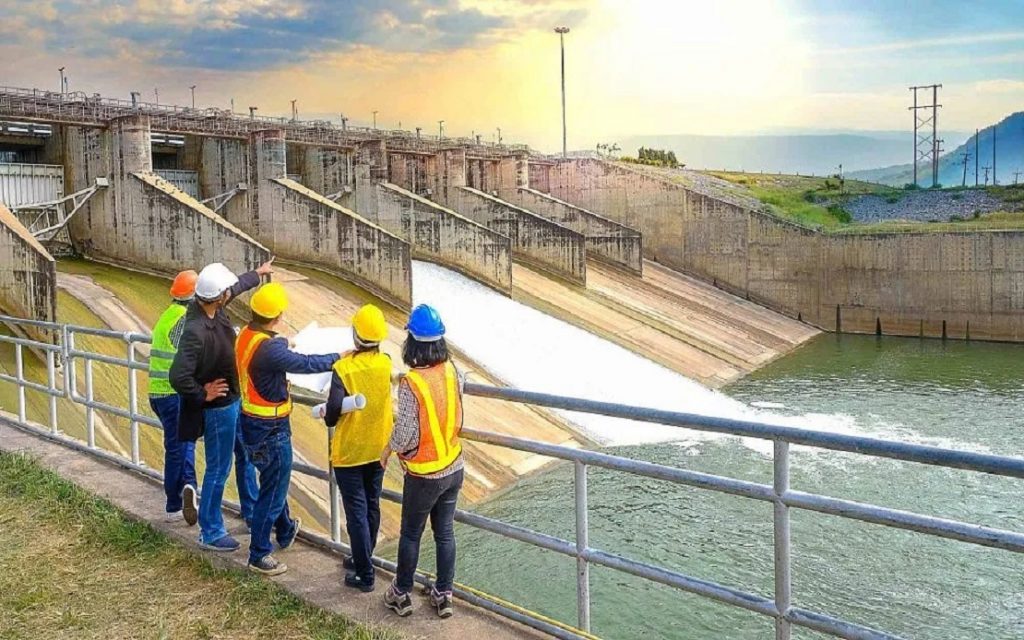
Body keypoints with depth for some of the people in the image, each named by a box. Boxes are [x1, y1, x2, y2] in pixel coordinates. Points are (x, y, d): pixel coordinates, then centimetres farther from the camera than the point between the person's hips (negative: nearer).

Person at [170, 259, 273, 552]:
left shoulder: (213, 307, -6)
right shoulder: (196, 332, -33)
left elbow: (237, 286, 16)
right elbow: (178, 377, -36)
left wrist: (258, 273, 32)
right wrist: (202, 395, -19)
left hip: (234, 401, 10)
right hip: (218, 407, -9)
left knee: (246, 456, 23)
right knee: (218, 469, 5)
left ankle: (252, 513, 42)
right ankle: (209, 533, 22)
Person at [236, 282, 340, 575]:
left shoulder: (246, 335, -1)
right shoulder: (268, 350, -30)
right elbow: (306, 364, -25)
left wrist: (281, 343, 27)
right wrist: (339, 357, -12)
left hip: (252, 420, 10)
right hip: (270, 429, -10)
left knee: (275, 481, 27)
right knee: (273, 491, 5)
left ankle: (286, 531, 48)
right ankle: (259, 555, 17)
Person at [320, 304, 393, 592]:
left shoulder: (344, 369, -22)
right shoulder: (386, 363, -9)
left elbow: (333, 414, -22)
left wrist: (326, 414, -1)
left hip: (349, 451, -5)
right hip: (378, 448, 5)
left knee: (356, 511, 5)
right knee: (371, 506, 19)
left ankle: (365, 574, 12)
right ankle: (362, 559, 37)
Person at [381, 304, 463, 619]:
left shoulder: (411, 383, -25)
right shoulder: (452, 372, -7)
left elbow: (406, 435, -21)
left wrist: (388, 449, -2)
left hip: (424, 475, -5)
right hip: (454, 468, 5)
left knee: (410, 535, 14)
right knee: (445, 532, 17)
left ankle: (401, 595, 30)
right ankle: (444, 595, 28)